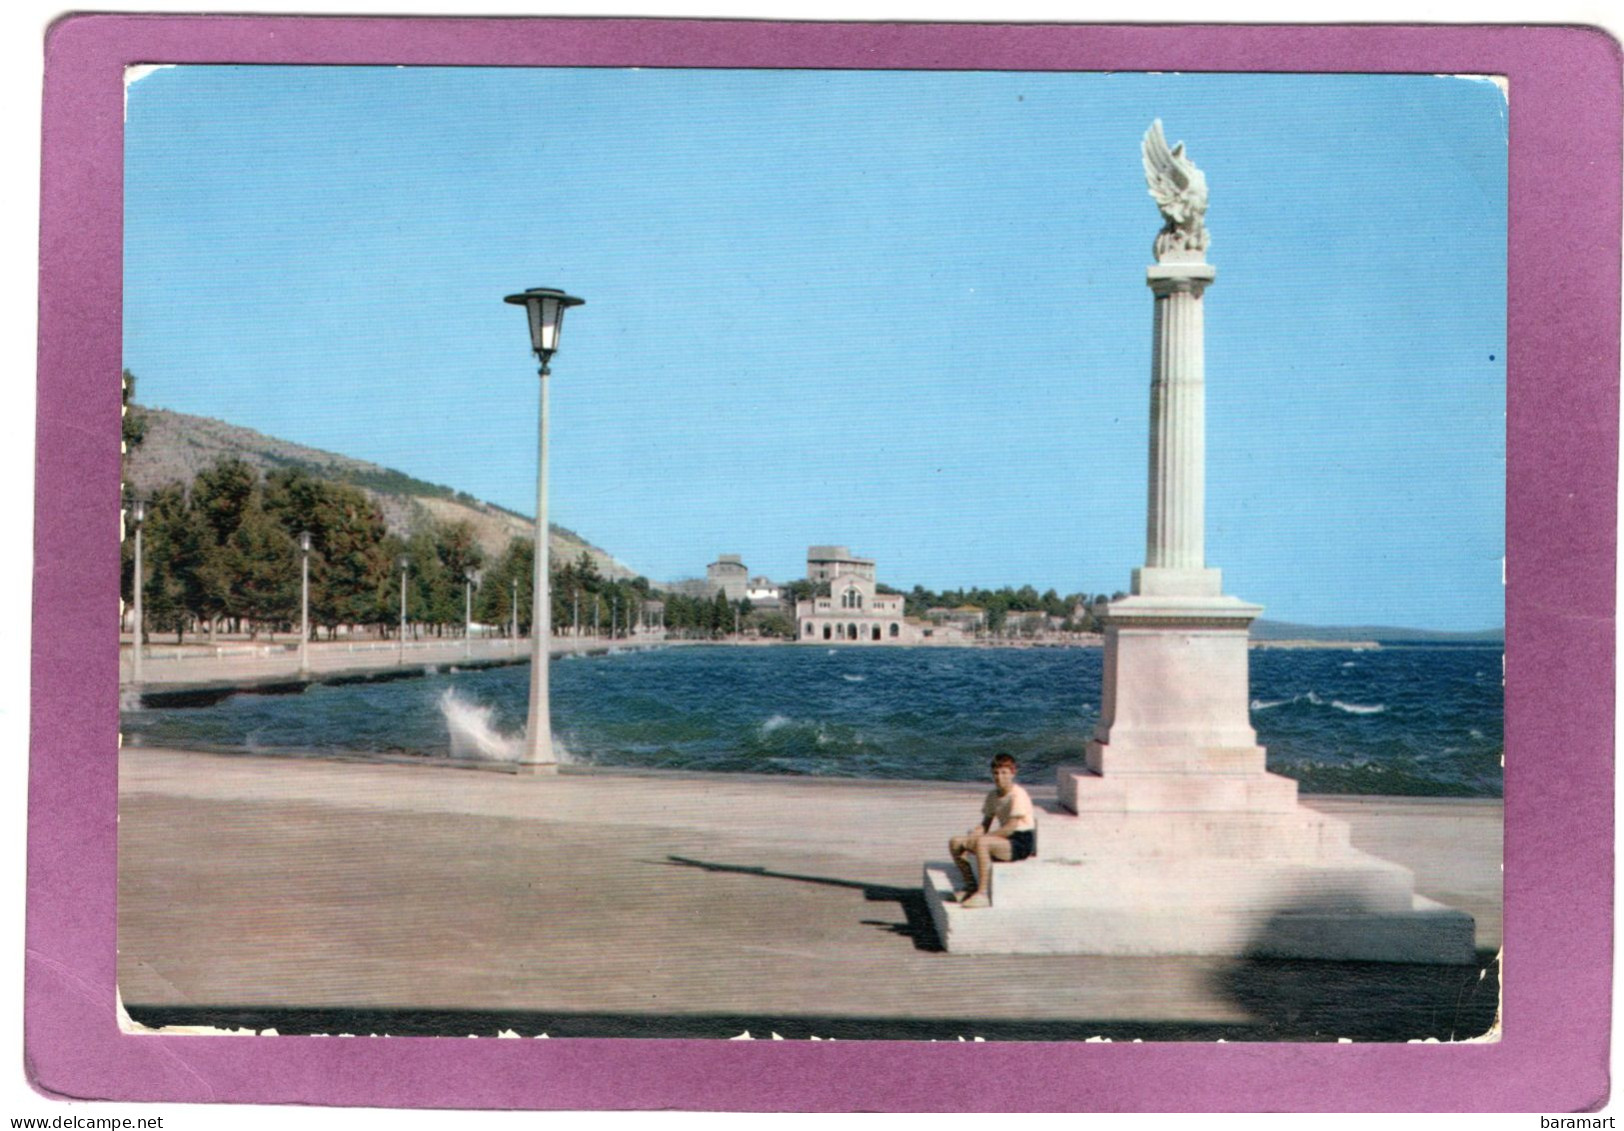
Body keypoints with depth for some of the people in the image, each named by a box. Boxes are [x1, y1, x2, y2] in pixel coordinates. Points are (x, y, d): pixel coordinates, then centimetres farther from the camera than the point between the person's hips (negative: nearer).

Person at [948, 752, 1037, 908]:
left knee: (981, 843, -36)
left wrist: (979, 837, -20)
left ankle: (982, 894, -33)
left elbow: (1010, 828, -21)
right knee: (955, 843, -2)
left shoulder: (1018, 795, -14)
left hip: (1021, 843, -8)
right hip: (1004, 840, 8)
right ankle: (971, 886, 4)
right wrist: (973, 834, -8)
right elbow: (985, 824, 15)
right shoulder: (993, 796, 11)